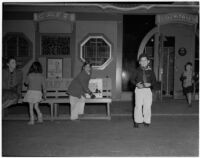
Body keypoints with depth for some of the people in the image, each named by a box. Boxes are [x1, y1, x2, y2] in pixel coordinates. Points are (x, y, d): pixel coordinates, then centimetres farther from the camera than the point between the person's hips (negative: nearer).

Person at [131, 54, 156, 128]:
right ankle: (137, 121, 9)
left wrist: (150, 84, -12)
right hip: (139, 89, -1)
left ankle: (146, 121, 17)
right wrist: (137, 84, -13)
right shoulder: (137, 70, 3)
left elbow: (154, 80, 8)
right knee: (138, 106, -3)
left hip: (147, 90, 1)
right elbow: (132, 79, 5)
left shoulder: (150, 71, 4)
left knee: (147, 106, 2)